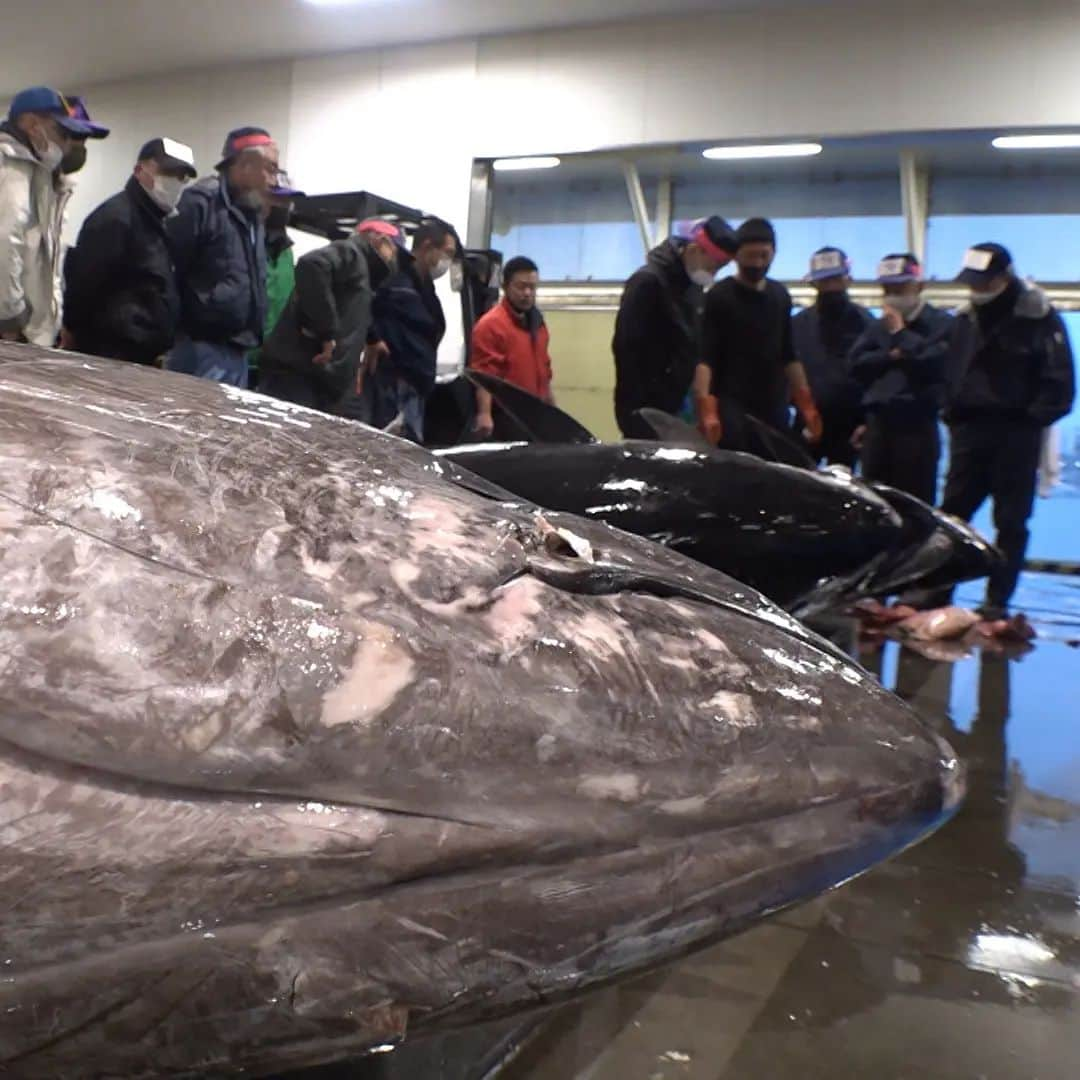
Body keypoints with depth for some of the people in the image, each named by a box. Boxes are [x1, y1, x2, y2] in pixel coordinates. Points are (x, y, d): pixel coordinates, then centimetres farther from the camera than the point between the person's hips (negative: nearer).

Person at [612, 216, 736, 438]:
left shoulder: (696, 288, 14)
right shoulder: (648, 282, -11)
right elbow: (626, 347, -16)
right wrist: (638, 409, -18)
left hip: (682, 407, 8)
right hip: (647, 410, -8)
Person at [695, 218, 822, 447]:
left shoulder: (781, 296, 15)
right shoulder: (718, 297, -4)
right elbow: (703, 358, -13)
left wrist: (807, 406, 15)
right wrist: (706, 411, -26)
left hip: (775, 412, 6)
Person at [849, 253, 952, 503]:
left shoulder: (941, 323, 1)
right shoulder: (878, 326, 17)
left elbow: (934, 360, -15)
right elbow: (857, 363, 7)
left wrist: (900, 333, -6)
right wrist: (889, 356, -8)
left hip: (917, 426, -5)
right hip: (878, 424, 5)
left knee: (916, 504, -2)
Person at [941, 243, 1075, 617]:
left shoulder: (1040, 318, -5)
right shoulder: (966, 319, 11)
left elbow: (1059, 383, -7)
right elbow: (949, 372, 16)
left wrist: (1032, 420, -13)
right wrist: (953, 414, 4)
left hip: (1016, 435, -5)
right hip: (969, 431, 5)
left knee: (1011, 523, 2)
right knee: (950, 515, 4)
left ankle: (997, 602, 6)